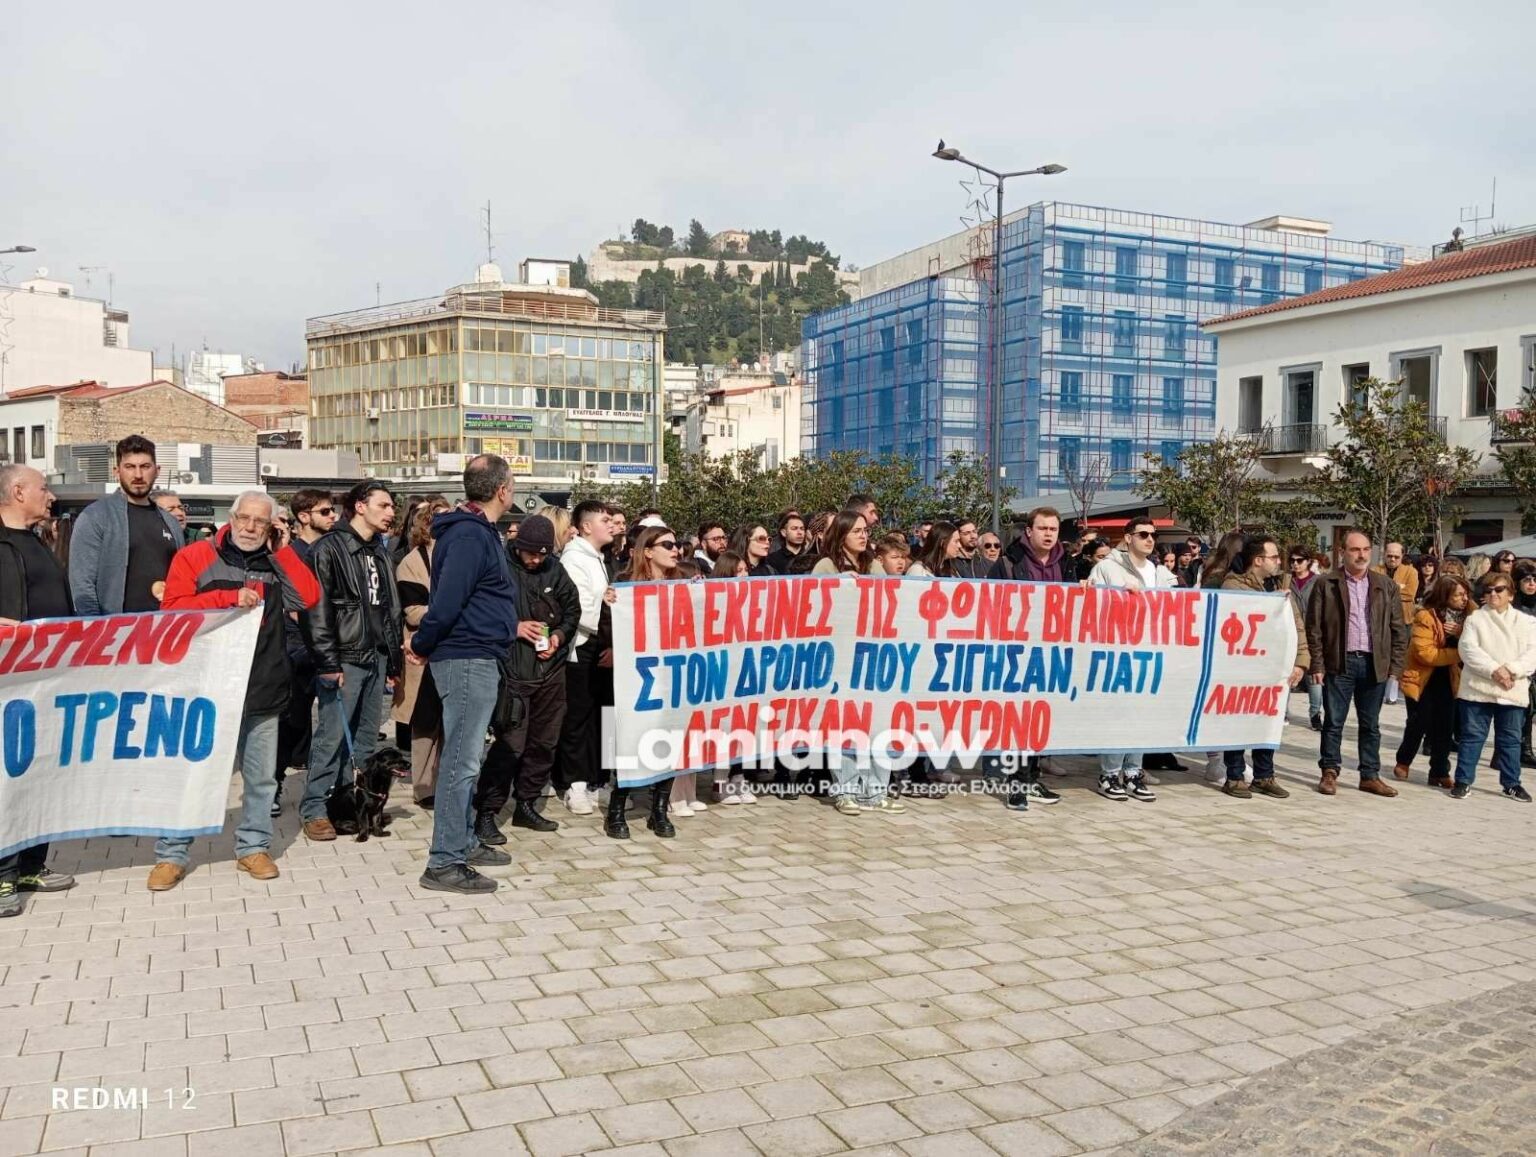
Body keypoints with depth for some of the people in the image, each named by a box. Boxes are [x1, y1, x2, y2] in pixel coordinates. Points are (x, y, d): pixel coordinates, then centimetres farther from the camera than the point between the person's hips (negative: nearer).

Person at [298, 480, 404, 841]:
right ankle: (314, 809, 4)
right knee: (332, 736, -5)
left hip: (376, 659, 7)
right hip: (343, 659, -7)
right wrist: (328, 662, -17)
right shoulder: (329, 549, -7)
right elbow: (316, 609, -13)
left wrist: (393, 661, 16)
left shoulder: (380, 553, 17)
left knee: (366, 739, 10)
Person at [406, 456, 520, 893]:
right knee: (461, 761, -6)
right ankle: (444, 863, -1)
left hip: (477, 659, 10)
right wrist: (421, 646, -9)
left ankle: (463, 842, 28)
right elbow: (447, 602, -21)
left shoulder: (480, 532, 15)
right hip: (468, 659, -10)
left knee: (466, 757, 17)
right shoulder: (469, 535, -17)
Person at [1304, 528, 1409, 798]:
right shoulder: (1326, 584, -1)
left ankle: (1370, 775, 18)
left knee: (1371, 724, 10)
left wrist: (1395, 666, 1)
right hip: (1339, 663, -2)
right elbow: (1314, 627, -1)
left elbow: (1399, 629, 8)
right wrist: (1318, 664, -7)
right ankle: (1329, 773, 14)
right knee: (1333, 722, 3)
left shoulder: (1386, 586, 8)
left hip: (1375, 664, 3)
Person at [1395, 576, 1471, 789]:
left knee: (1445, 727, 2)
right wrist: (1457, 654, -21)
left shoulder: (1467, 616, 2)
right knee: (1419, 724, 2)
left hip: (1447, 679, 5)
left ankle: (1440, 772, 10)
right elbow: (1424, 653, -22)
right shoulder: (1426, 616, -17)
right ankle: (1403, 762, 23)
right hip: (1422, 679, -5)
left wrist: (1459, 633, -21)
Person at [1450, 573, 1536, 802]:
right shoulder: (1475, 618, 4)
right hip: (1478, 689, -2)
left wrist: (1511, 669, -17)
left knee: (1510, 739, 11)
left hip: (1513, 692, 2)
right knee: (1472, 736, 3)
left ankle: (1511, 783, 23)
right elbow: (1468, 649, -8)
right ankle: (1463, 781, 10)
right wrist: (1494, 670, -20)